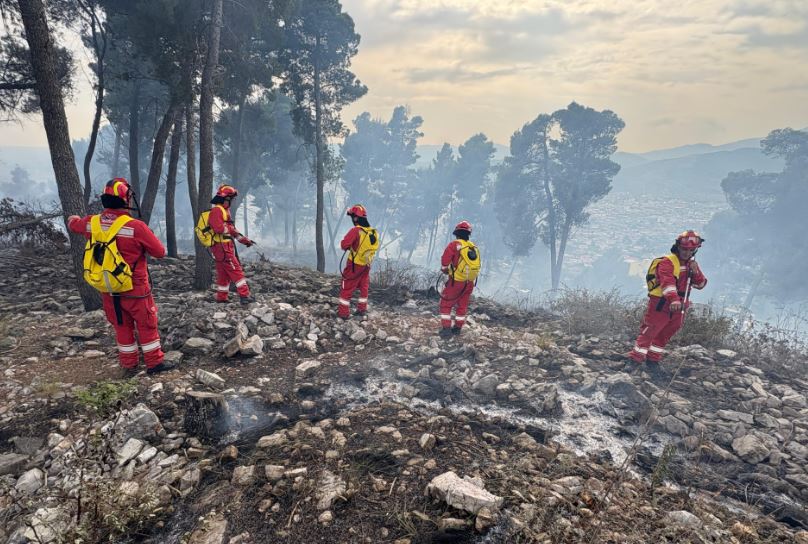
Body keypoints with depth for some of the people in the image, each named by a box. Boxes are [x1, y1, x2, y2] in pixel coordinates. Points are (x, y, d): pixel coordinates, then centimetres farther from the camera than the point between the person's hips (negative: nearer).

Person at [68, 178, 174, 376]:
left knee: (122, 326, 17)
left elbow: (74, 224, 20)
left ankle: (129, 365, 26)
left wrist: (73, 218, 44)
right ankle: (154, 362, 18)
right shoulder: (136, 227, -23)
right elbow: (160, 252, -13)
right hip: (134, 289, -5)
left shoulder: (92, 223, -5)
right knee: (146, 325, 10)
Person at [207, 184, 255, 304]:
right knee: (237, 271, -11)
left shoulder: (224, 210, 21)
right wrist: (230, 228, -10)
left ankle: (221, 298, 19)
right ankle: (244, 295, -12)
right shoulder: (216, 210, -13)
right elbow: (219, 228, -25)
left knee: (224, 274, 13)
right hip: (222, 248, -10)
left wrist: (244, 240, 15)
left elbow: (231, 230, 22)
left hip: (225, 248, 10)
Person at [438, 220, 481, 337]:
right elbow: (475, 264, 10)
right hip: (470, 282, 5)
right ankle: (458, 328, 30)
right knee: (462, 305, 20)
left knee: (446, 304, 8)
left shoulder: (455, 244, -13)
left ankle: (446, 328, 3)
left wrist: (445, 269, 5)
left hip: (456, 281, -5)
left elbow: (445, 260, -16)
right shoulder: (474, 247, 3)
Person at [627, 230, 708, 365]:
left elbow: (701, 284, 9)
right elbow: (667, 282, -30)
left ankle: (653, 358, 28)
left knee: (665, 334, 15)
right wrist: (673, 299, -46)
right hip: (660, 305, -7)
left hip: (678, 308, 7)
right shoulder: (667, 262, -15)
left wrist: (696, 272, -11)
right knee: (649, 332, -1)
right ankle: (636, 357, 7)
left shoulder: (692, 264, 12)